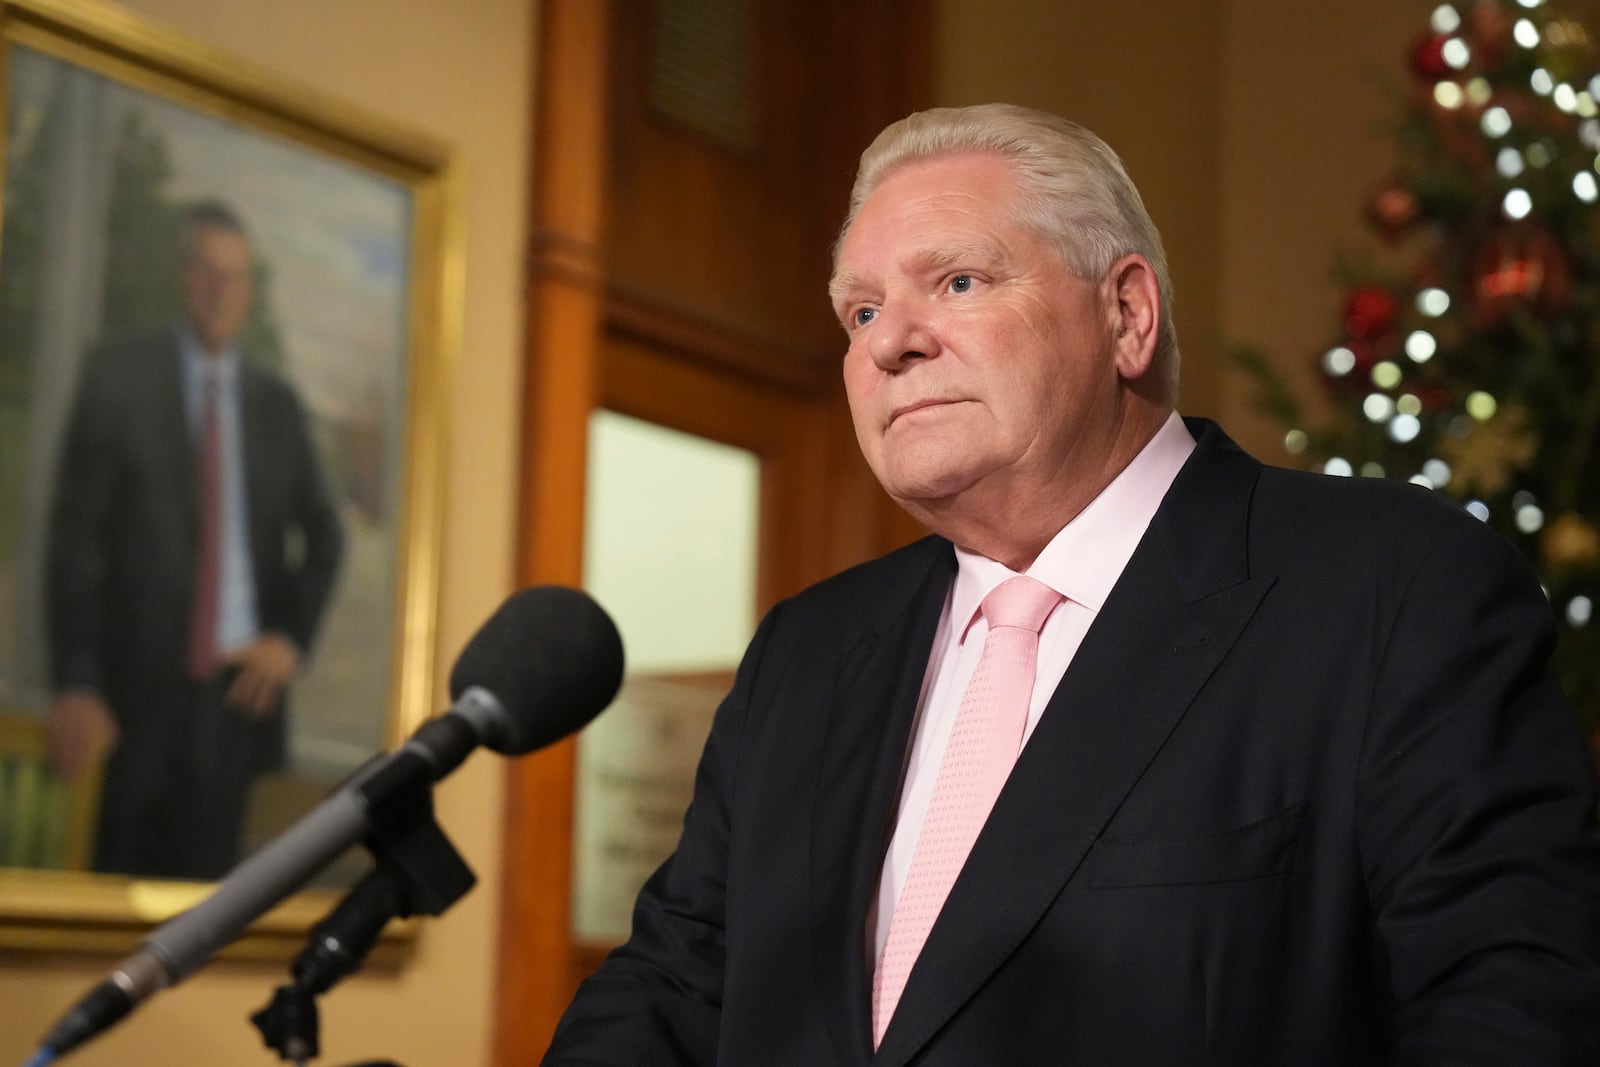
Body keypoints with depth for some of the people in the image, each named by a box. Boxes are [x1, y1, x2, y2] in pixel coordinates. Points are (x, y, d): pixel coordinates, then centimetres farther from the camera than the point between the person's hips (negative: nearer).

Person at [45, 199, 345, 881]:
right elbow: (75, 535, -3)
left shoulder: (277, 404, 12)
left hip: (239, 688, 3)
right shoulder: (116, 377, 2)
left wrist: (291, 637, 3)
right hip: (138, 688, -3)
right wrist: (75, 684, -11)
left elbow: (323, 537, 19)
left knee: (200, 887, 3)